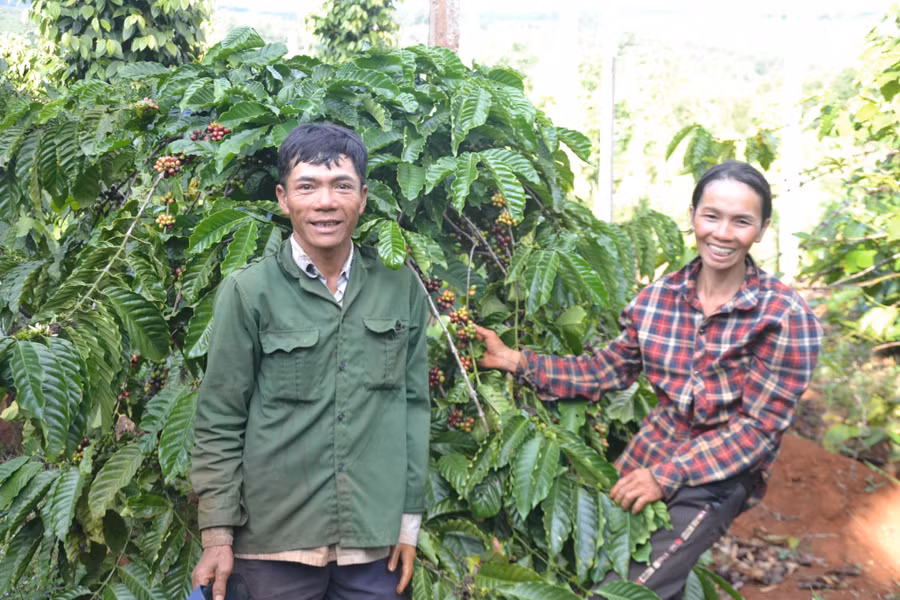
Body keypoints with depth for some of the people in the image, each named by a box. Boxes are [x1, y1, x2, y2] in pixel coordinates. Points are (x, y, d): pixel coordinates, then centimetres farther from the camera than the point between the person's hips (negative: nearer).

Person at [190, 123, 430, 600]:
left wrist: (410, 519, 6)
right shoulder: (247, 292, -6)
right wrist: (217, 535, -4)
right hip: (276, 542, -2)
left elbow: (414, 405, 7)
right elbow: (219, 423, -3)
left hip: (375, 542, 2)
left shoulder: (401, 288, 2)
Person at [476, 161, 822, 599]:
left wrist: (666, 476, -19)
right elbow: (606, 371, 5)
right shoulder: (659, 296, -1)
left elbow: (758, 429, -14)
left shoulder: (785, 317, -14)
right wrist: (515, 361, -5)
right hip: (647, 457, 5)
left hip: (719, 478, -5)